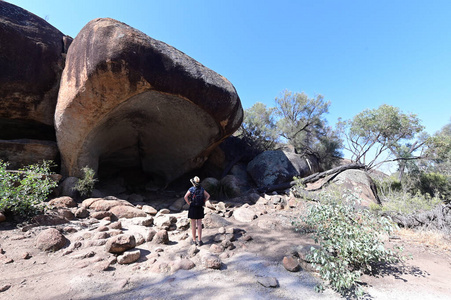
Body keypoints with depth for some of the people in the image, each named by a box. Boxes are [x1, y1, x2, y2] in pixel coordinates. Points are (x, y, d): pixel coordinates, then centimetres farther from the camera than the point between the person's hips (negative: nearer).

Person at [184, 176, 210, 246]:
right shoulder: (202, 189, 2)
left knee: (193, 225, 6)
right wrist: (203, 202, 7)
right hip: (200, 208, 3)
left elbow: (185, 197, -23)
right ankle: (200, 240, 7)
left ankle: (194, 241, 14)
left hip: (193, 208, -3)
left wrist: (189, 203, -9)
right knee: (199, 225, 7)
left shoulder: (191, 189, -11)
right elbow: (208, 196, 9)